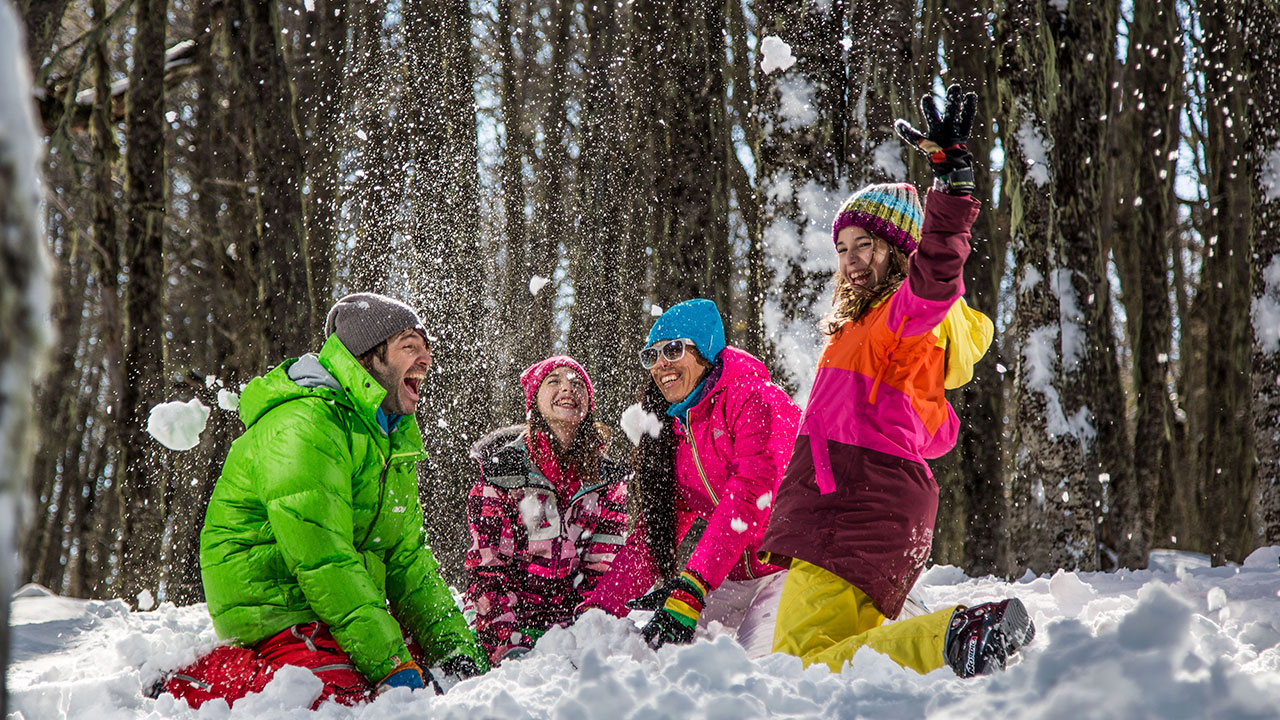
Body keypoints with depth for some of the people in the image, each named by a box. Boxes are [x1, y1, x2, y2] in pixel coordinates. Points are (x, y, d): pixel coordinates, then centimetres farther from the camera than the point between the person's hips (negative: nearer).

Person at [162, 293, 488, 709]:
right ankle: (205, 684, -8)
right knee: (350, 698, -30)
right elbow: (322, 559, -24)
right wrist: (390, 664, -27)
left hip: (344, 608, 10)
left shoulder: (395, 436, 14)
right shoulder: (304, 424, -18)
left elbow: (406, 559, 16)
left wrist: (459, 650, 3)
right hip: (275, 608, -10)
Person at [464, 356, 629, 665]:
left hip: (572, 624, 4)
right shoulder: (502, 468, -3)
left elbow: (603, 567, 7)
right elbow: (487, 564, -6)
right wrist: (509, 643, -17)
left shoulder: (609, 479, 7)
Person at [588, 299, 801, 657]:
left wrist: (690, 589, -34)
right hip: (734, 575, 7)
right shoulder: (669, 430, 11)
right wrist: (599, 612, -4)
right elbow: (651, 533, 9)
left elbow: (749, 498, -25)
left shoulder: (756, 400, -13)